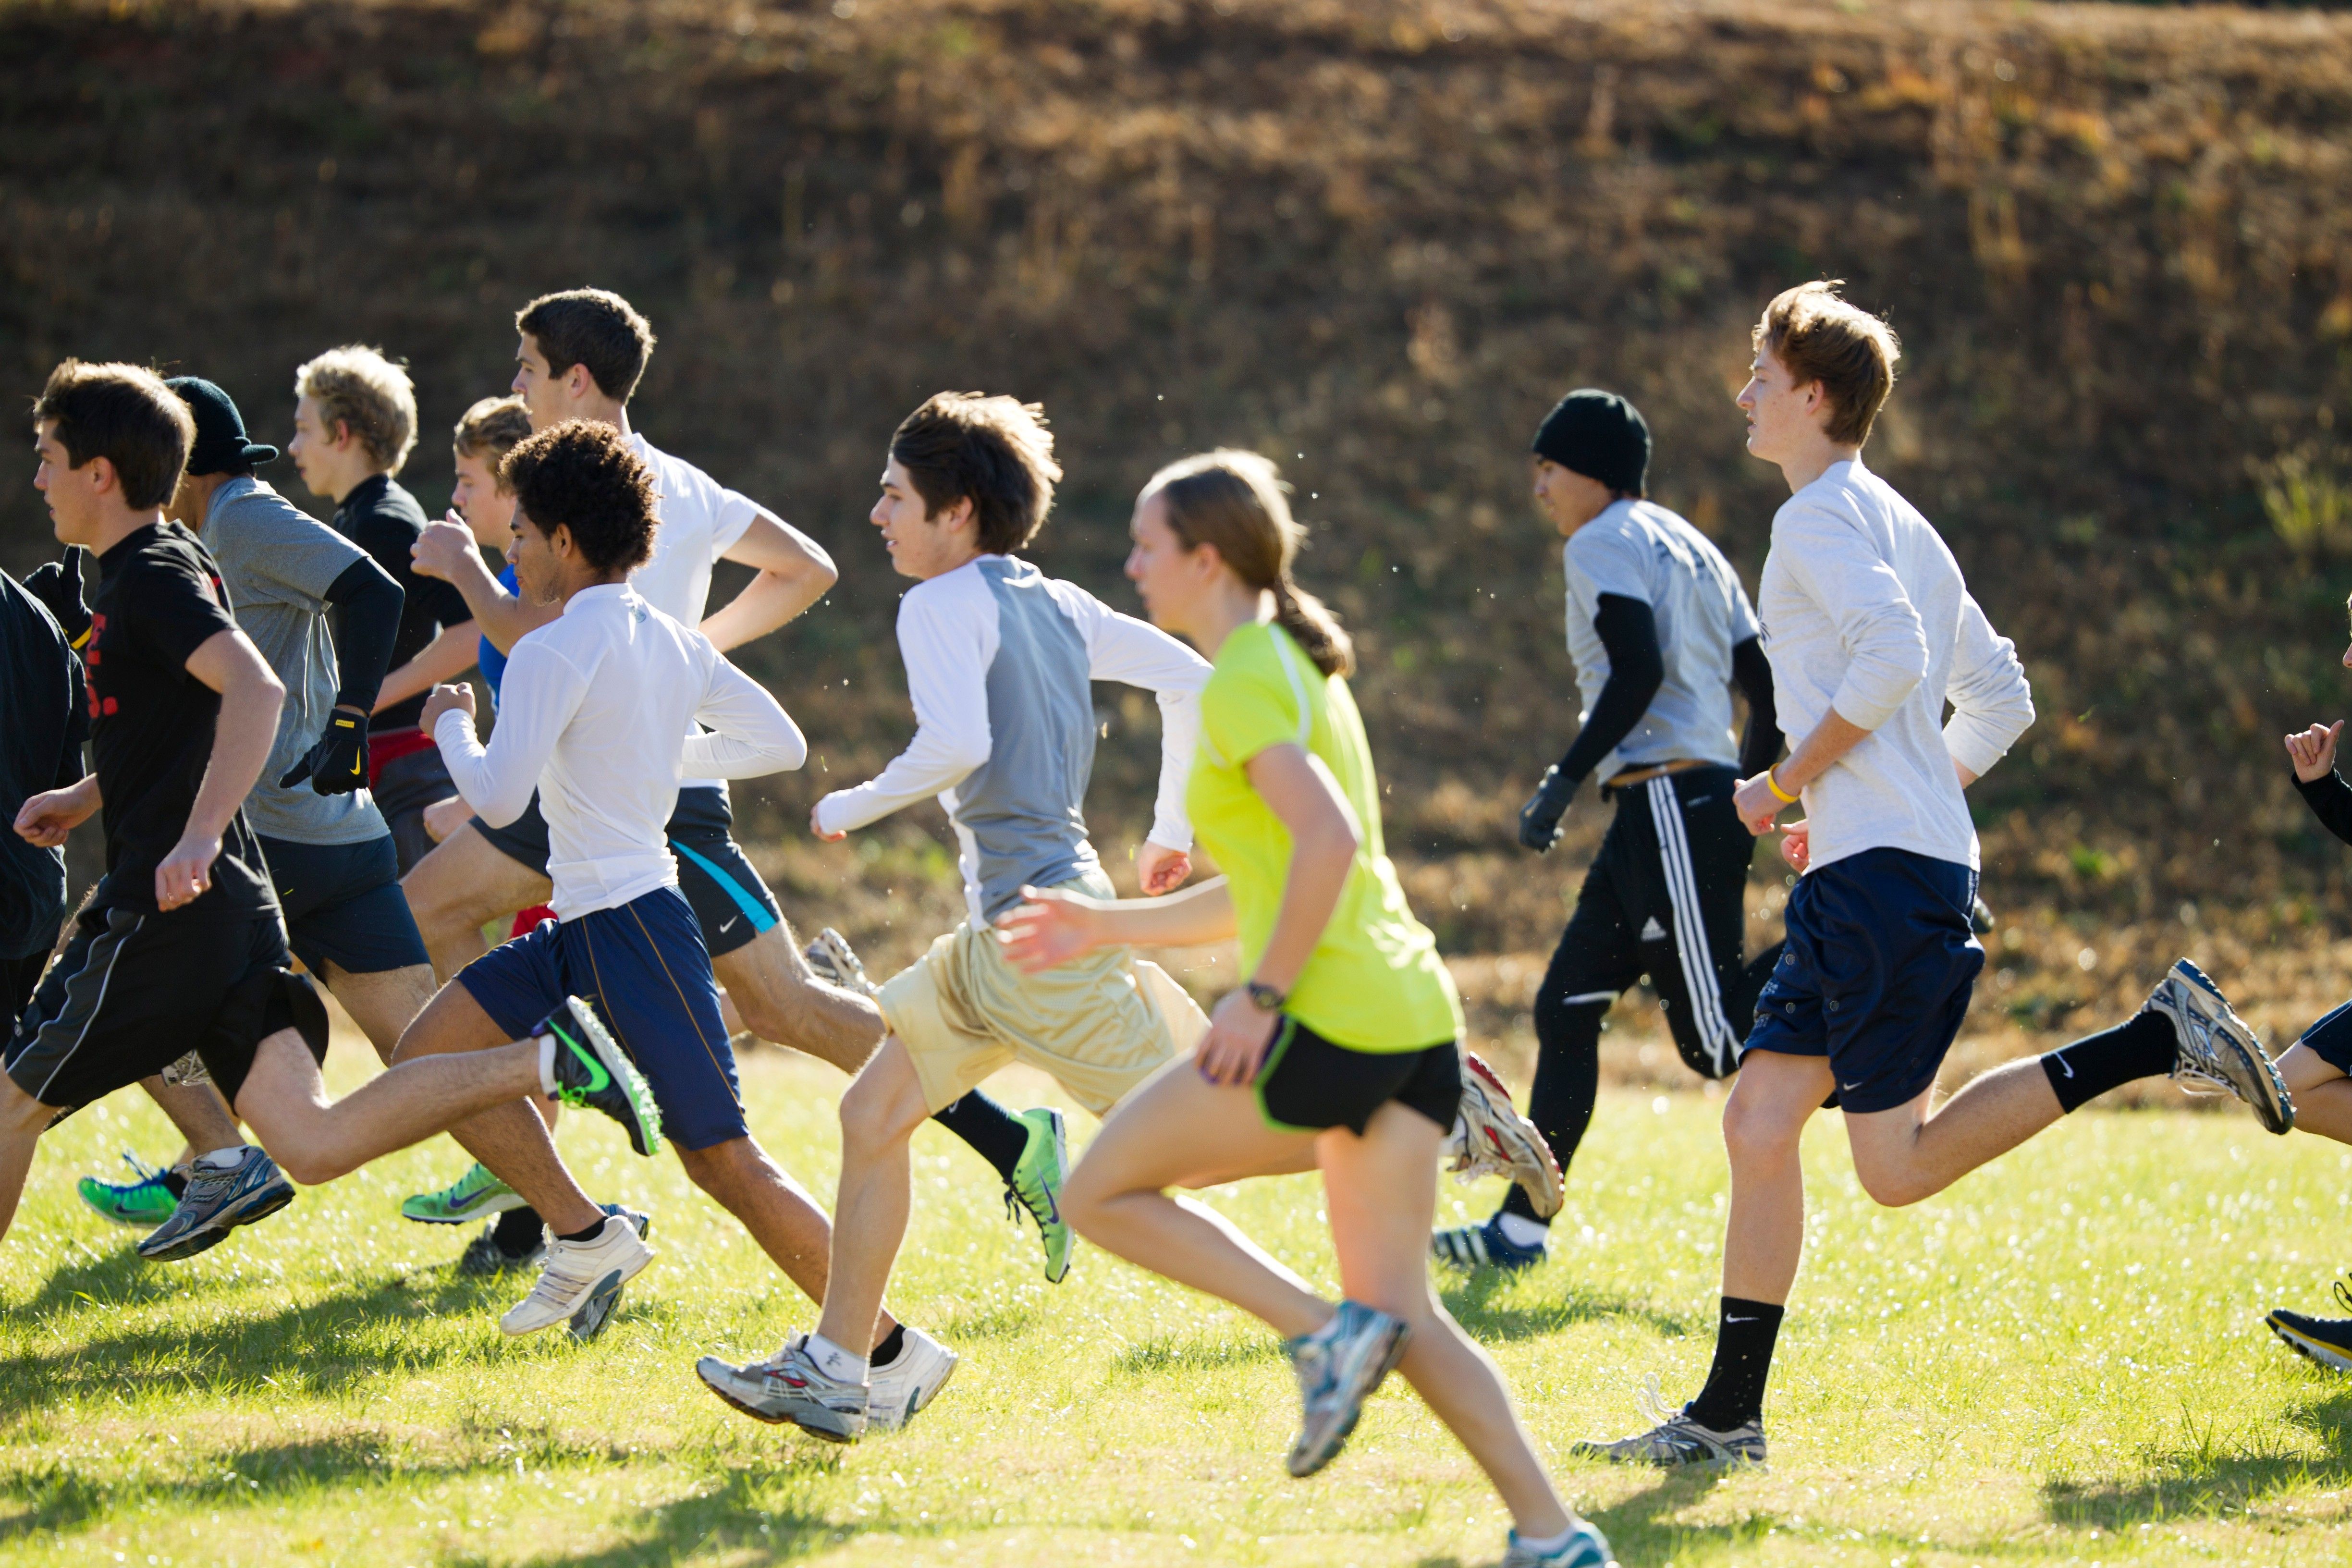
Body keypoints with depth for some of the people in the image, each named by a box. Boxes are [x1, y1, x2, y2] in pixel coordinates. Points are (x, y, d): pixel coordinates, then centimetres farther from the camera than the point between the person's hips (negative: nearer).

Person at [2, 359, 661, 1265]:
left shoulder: (150, 578, -11)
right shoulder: (170, 566, 19)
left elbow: (256, 691, -27)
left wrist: (196, 837, -32)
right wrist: (85, 798, 29)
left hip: (169, 910, -9)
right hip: (237, 910, 9)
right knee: (312, 1144, -2)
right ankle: (541, 1062, -11)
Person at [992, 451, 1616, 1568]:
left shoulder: (1245, 685, -8)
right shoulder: (1299, 669, 21)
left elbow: (1328, 840, -24)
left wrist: (1263, 994, -18)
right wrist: (1109, 926, 31)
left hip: (1329, 1021, -9)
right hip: (1414, 1016, 9)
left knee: (1102, 1194, 6)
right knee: (1397, 1310, 9)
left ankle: (1323, 1338, -6)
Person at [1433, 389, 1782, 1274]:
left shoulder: (1605, 545, -6)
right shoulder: (1692, 551, 21)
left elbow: (1639, 671, -21)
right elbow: (1769, 696, 19)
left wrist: (1564, 782, -17)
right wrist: (1742, 809, 26)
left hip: (1669, 798, -10)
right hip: (1679, 810, 10)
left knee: (1720, 1045, -10)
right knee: (1566, 1005, 9)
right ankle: (1522, 1226, 9)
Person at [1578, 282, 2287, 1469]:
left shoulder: (1824, 515, -7)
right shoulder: (1900, 525, 22)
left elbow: (1893, 657, -23)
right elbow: (2000, 699, 25)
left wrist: (1787, 782, -13)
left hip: (1884, 876, -10)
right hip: (1861, 881, 10)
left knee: (1896, 1166, -10)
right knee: (1758, 1123, 5)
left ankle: (2157, 1038, -7)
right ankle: (1727, 1417, 4)